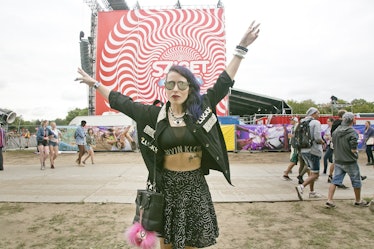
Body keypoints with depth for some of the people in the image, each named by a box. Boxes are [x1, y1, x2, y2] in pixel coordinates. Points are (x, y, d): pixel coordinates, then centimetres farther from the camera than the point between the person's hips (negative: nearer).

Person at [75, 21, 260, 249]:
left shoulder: (201, 108, -3)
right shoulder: (155, 114, -1)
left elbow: (223, 83, 0)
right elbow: (123, 102, 7)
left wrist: (242, 48, 1)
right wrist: (95, 84, 15)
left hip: (195, 184, 0)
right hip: (167, 184, 1)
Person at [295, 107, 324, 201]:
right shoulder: (316, 123, -9)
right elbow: (317, 138, -18)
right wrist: (322, 142, 2)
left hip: (303, 150, 8)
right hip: (313, 151, -8)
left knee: (311, 172, 19)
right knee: (315, 174, -4)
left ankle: (312, 192, 23)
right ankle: (301, 186, -23)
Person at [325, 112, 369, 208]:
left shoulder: (336, 131, 2)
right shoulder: (352, 132, -18)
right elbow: (353, 149, -20)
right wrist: (356, 151, 0)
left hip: (338, 161, 5)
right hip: (350, 162, -5)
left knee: (335, 181, 7)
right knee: (356, 182, 15)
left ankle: (329, 201, 1)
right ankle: (358, 201, 31)